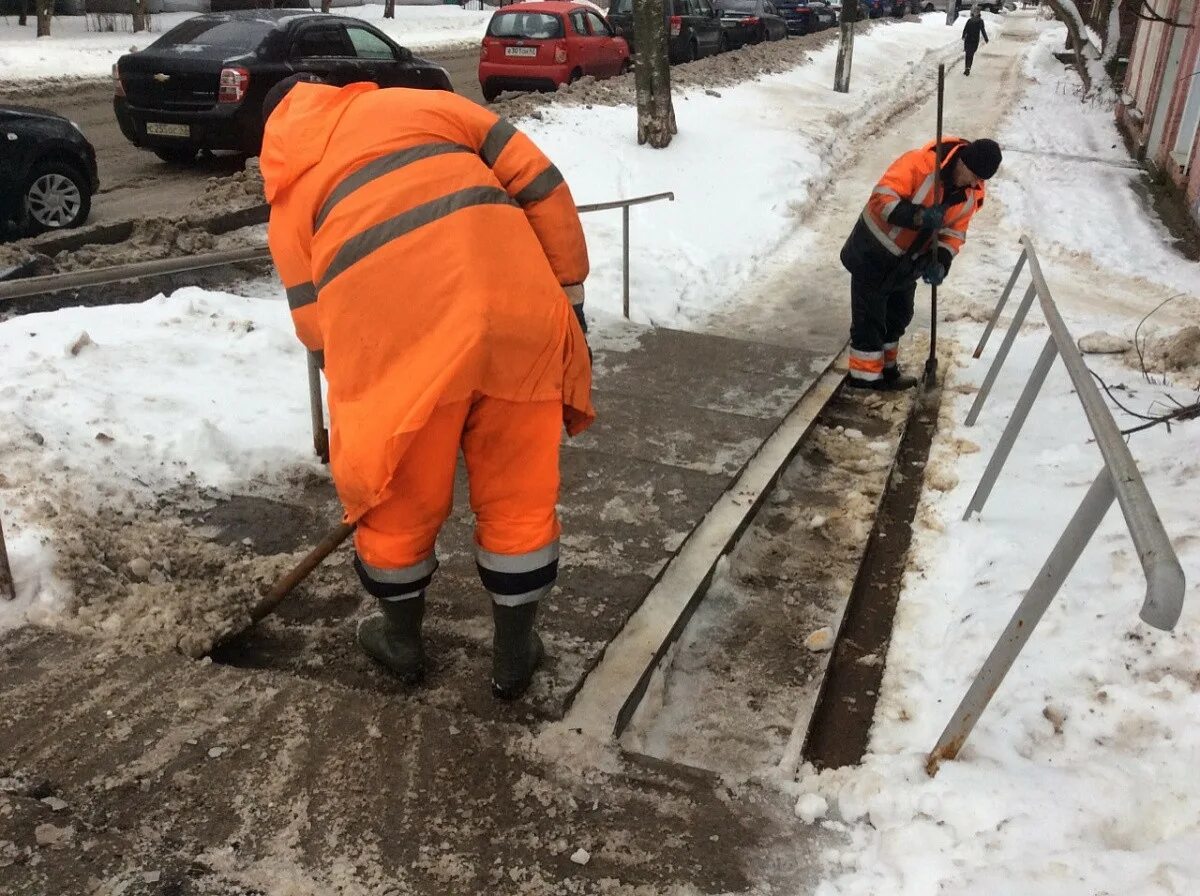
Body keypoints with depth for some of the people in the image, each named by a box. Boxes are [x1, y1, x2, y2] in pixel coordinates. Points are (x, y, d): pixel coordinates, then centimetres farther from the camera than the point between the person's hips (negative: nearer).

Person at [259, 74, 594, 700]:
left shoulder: (286, 201, 25)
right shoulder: (420, 102, 26)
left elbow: (318, 327, 19)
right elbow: (541, 186, 15)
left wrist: (356, 428, 28)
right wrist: (567, 297, 19)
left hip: (396, 339, 0)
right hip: (515, 310, 1)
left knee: (396, 500, 22)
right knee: (519, 496, 18)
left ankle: (401, 641, 45)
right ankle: (514, 654, 35)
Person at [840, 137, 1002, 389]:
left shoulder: (971, 196, -4)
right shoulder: (919, 163, -27)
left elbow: (954, 233, 0)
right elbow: (882, 197, -31)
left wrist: (940, 263, -18)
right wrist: (918, 216, -43)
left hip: (907, 263, 8)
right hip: (873, 254, -7)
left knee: (899, 317, 19)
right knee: (870, 318, 1)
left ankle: (886, 369, 37)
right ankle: (865, 374, 14)